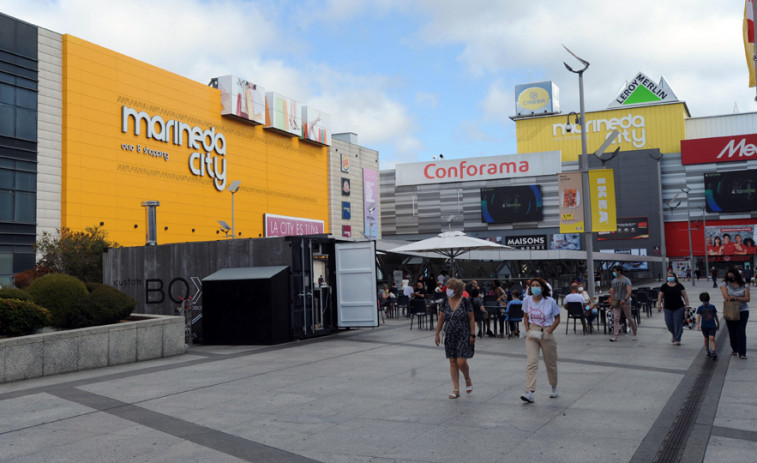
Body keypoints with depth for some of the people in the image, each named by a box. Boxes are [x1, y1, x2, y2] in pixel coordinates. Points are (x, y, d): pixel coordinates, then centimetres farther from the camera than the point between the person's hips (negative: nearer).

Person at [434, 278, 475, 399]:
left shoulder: (465, 301, -8)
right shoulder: (445, 302, 3)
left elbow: (471, 319, -6)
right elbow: (441, 319, 8)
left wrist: (472, 335, -11)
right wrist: (437, 334, 5)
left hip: (463, 336, -4)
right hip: (450, 337, 4)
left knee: (461, 362, -9)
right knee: (452, 362, 5)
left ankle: (468, 381, 22)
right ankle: (456, 390, 12)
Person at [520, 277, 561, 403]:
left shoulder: (550, 301, -9)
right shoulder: (527, 300, -1)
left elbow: (557, 319, 0)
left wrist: (549, 332, -10)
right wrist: (527, 329, 0)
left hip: (546, 334, -1)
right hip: (532, 334, 2)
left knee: (550, 363, 11)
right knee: (532, 362, -11)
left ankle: (554, 387, 36)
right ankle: (530, 393, -18)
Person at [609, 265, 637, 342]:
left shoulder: (626, 280, -6)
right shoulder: (614, 281, 11)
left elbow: (629, 292, -16)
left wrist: (624, 299, -30)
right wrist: (611, 301, 9)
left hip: (625, 302, -4)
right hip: (616, 302, 4)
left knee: (629, 318, 6)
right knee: (616, 319, -7)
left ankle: (634, 334, 24)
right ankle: (615, 336, -11)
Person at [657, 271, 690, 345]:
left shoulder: (679, 286, 4)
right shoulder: (664, 286, 5)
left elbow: (685, 295, 6)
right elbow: (660, 296, 6)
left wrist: (687, 305, 1)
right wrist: (659, 305, -3)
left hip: (679, 308, -1)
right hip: (668, 308, 1)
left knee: (678, 323, -5)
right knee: (669, 324, 2)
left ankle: (677, 340, 2)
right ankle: (674, 335, 31)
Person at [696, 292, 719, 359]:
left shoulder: (712, 307, 3)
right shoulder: (700, 308, -2)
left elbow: (715, 316, 13)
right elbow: (698, 316, -10)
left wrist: (718, 324, 20)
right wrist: (698, 325, -22)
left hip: (712, 326, 0)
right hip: (704, 326, 1)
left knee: (712, 338, -12)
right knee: (706, 338, 12)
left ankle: (714, 353, -15)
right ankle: (708, 351, 27)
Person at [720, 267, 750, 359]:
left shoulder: (744, 286, 2)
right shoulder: (725, 284, 0)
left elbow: (747, 299, -8)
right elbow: (726, 297, -12)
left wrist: (735, 297, -20)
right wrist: (741, 298, -8)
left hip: (742, 311, -1)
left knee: (741, 332, -6)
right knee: (732, 332, 7)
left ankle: (742, 353, -3)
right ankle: (734, 349, 28)